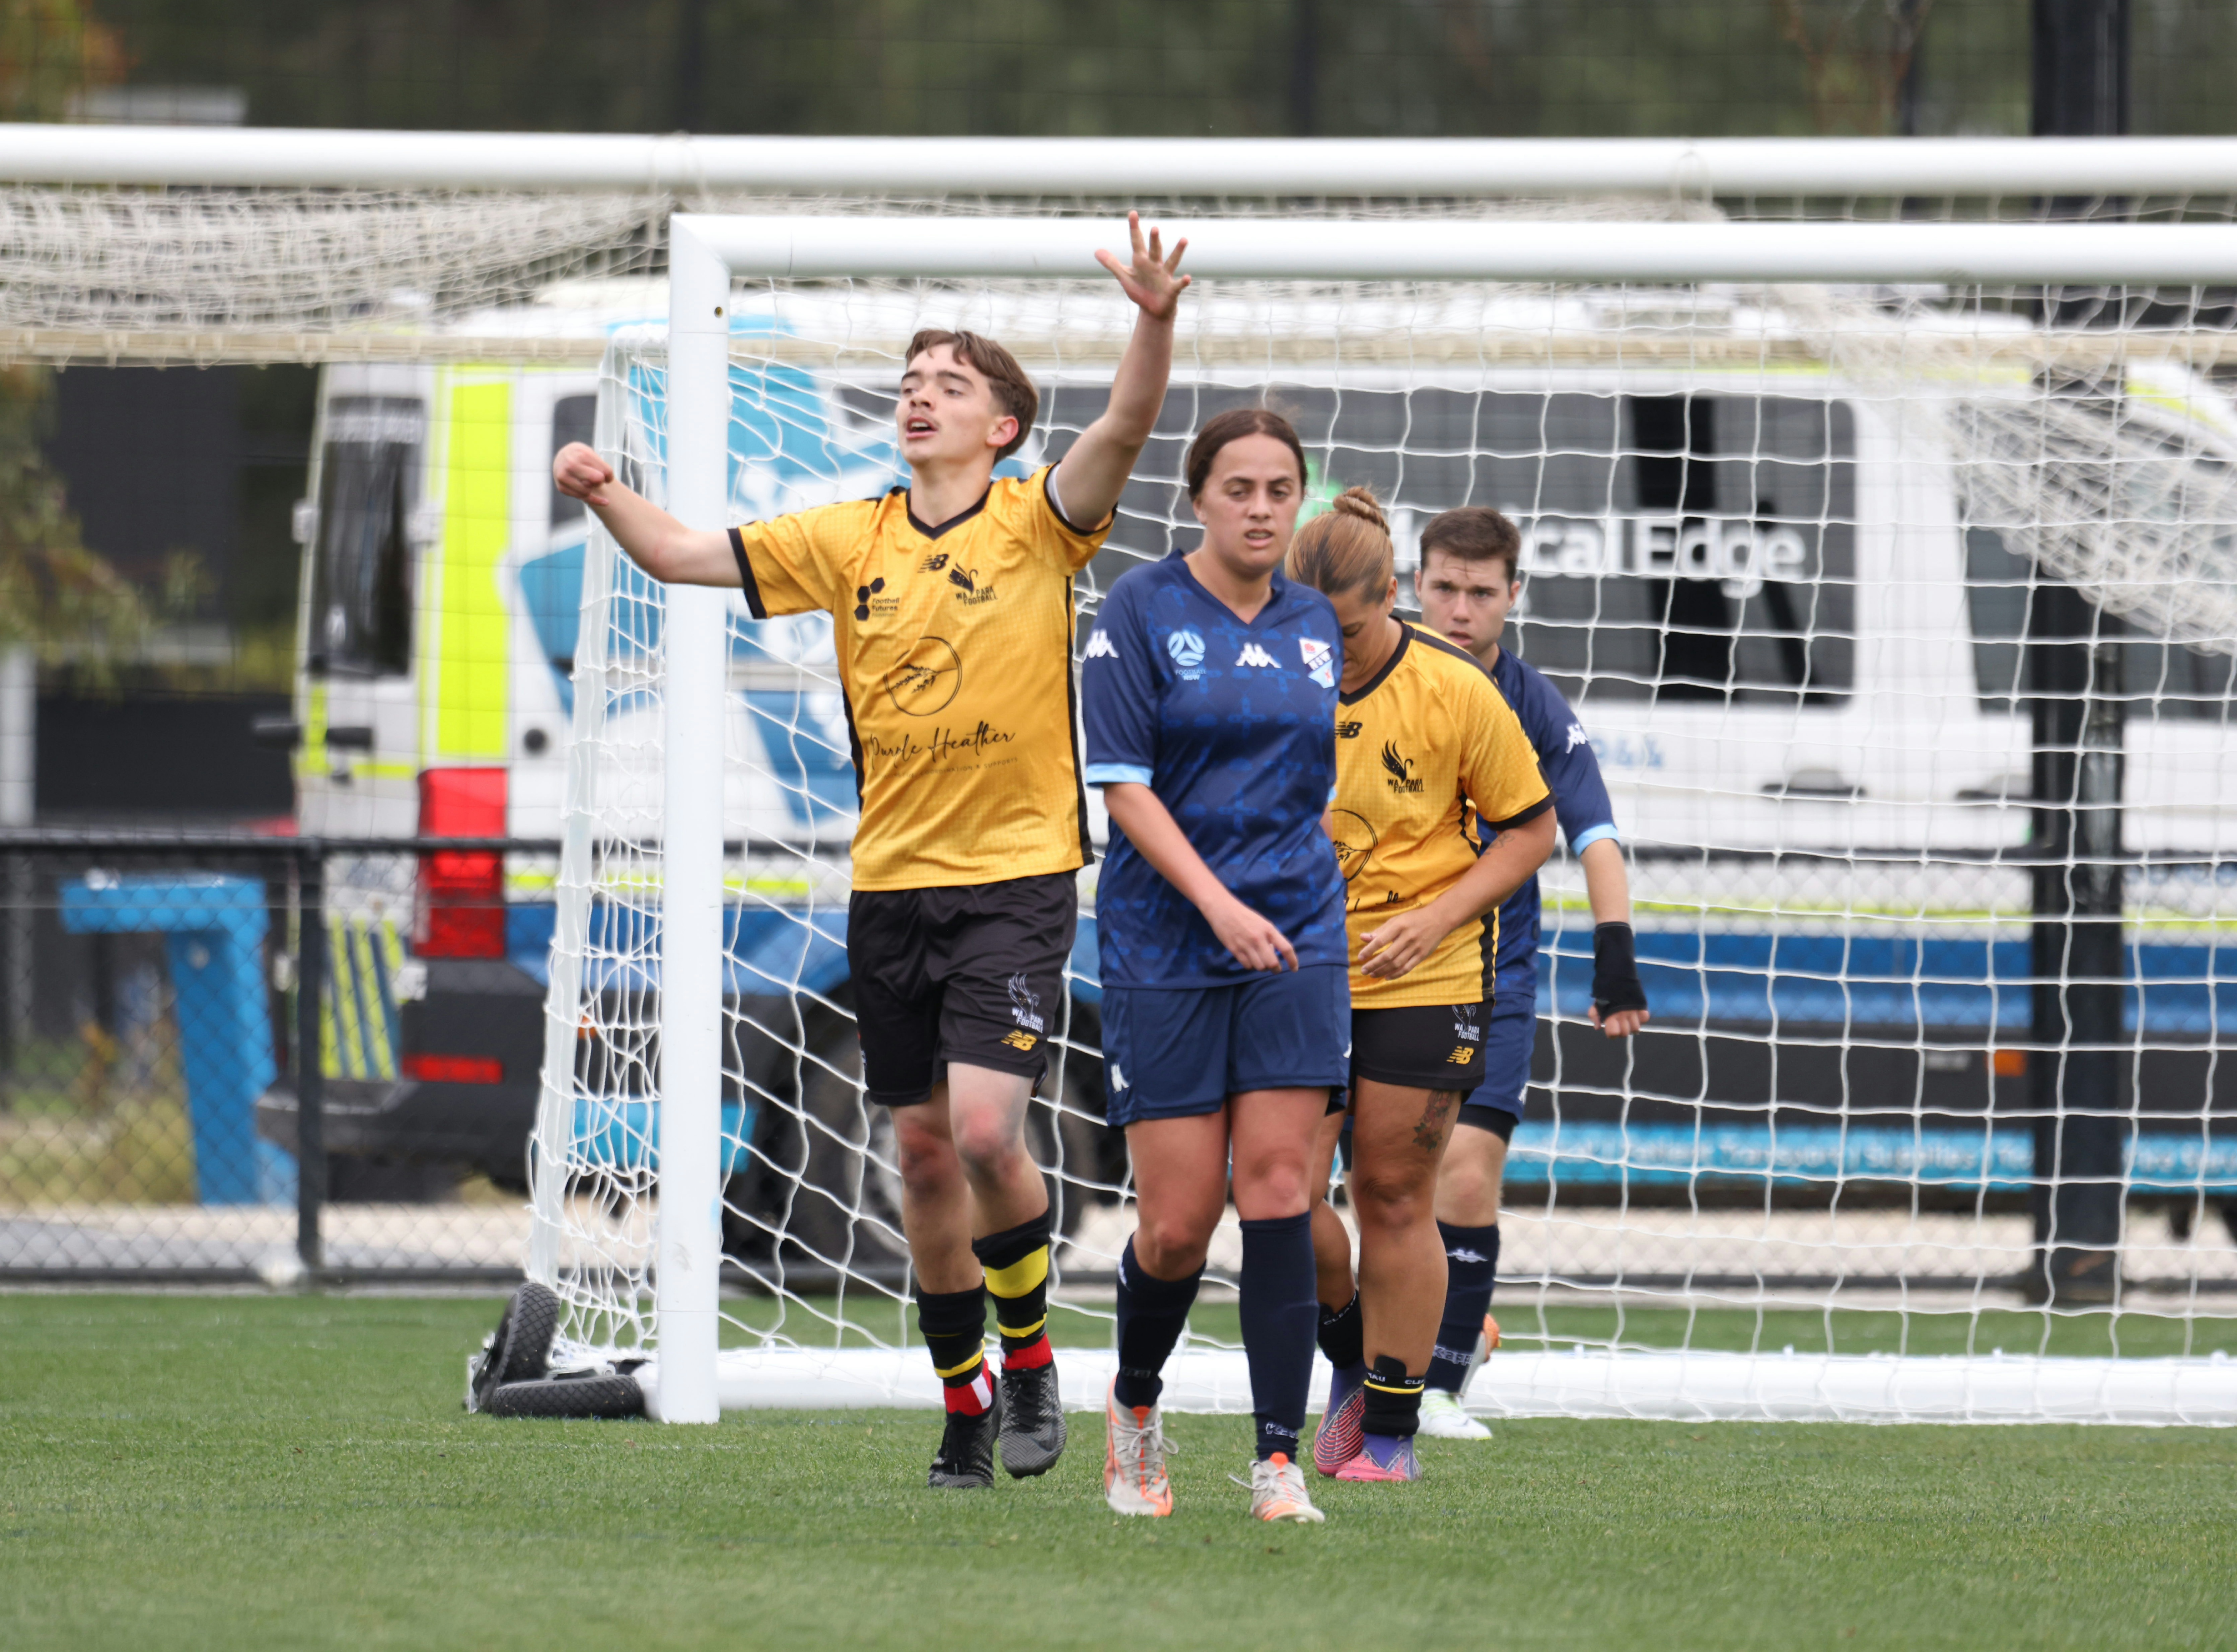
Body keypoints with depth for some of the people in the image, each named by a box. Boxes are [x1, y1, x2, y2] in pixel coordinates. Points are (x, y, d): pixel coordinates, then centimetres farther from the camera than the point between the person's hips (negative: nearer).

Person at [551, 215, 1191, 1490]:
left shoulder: (1036, 524, -4)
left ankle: (1031, 1349, 6)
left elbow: (1127, 431, -22)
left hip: (1018, 873, -5)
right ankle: (967, 1398, 22)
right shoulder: (851, 541, 7)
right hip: (891, 882, 5)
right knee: (923, 1148, 8)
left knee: (985, 1128, -18)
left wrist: (1156, 323, -40)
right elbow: (683, 556, 8)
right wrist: (606, 496, -11)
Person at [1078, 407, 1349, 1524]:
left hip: (1295, 938, 3)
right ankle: (1134, 1402, 27)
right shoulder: (1140, 612, -5)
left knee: (1278, 1187, -8)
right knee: (1176, 1221, -3)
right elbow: (1123, 784, -11)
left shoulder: (1317, 625, 9)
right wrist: (1218, 904, -20)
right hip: (1166, 947, -3)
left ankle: (1279, 1460, -8)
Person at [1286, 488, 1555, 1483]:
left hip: (1423, 982, -2)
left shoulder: (1453, 691, -9)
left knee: (1393, 1197, -2)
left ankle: (1391, 1434, 9)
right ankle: (1352, 1359, 23)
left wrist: (1436, 919, -13)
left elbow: (1532, 830, -1)